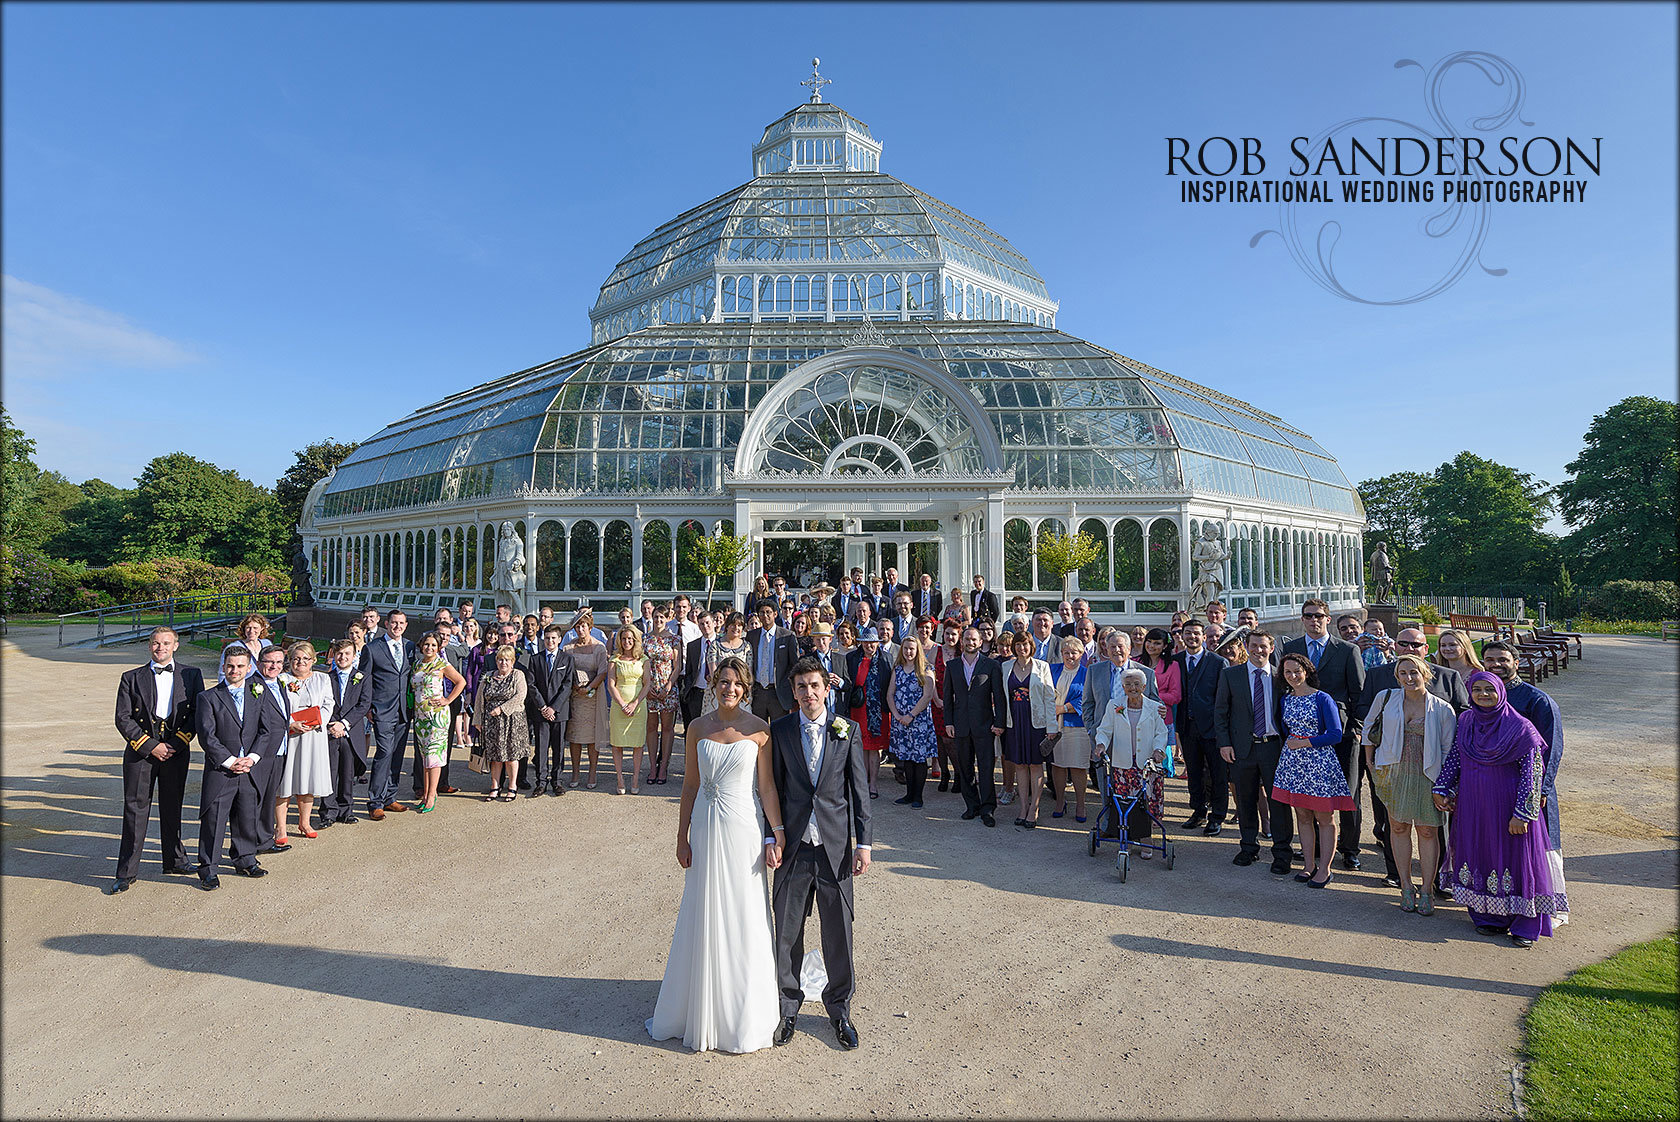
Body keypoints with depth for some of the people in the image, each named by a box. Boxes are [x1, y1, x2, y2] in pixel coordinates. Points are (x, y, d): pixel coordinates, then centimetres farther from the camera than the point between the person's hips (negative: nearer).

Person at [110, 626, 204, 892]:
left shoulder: (191, 675, 5)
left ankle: (174, 860, 27)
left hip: (176, 752, 1)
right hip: (140, 752, -1)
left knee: (172, 809, 12)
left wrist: (176, 743, -10)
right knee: (135, 810, 1)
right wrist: (151, 746, -11)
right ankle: (127, 873, 10)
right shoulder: (131, 678, 4)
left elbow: (198, 713, 1)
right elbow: (123, 719, -1)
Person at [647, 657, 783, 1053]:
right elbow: (690, 786, 6)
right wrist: (682, 837, 4)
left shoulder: (758, 729, -6)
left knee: (743, 919, 6)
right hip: (706, 830, 3)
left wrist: (778, 835, -11)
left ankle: (744, 1017, 24)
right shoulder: (698, 728, 2)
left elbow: (767, 786, -5)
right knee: (702, 920, 12)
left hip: (743, 828, -2)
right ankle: (700, 1011, 30)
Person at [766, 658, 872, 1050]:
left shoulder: (846, 731, 0)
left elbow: (859, 790, 1)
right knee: (787, 932, 10)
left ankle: (839, 1008, 30)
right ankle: (788, 1007, 31)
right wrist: (771, 837, -2)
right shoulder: (780, 731, 0)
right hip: (794, 845, 0)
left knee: (839, 930, 9)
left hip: (835, 846, 0)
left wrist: (863, 842, -3)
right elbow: (773, 787, 4)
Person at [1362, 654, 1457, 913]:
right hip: (1394, 772, 1)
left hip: (1427, 775, -1)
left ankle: (1427, 891, 14)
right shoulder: (1385, 698, 1)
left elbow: (1449, 750, 1)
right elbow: (1369, 728, 14)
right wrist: (1369, 761, 13)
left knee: (1427, 831, 3)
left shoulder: (1442, 709, -3)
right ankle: (1406, 888, 18)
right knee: (1398, 827, 7)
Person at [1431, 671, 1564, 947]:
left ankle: (1525, 926, 16)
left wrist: (1521, 813, -15)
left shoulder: (1520, 727, -12)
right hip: (1472, 805, 4)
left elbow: (1531, 772, -12)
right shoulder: (1465, 721, 3)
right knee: (1478, 856, 10)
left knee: (1517, 858, 2)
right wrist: (1441, 789, 6)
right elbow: (1453, 758, 11)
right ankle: (1489, 917, 24)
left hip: (1508, 805, -4)